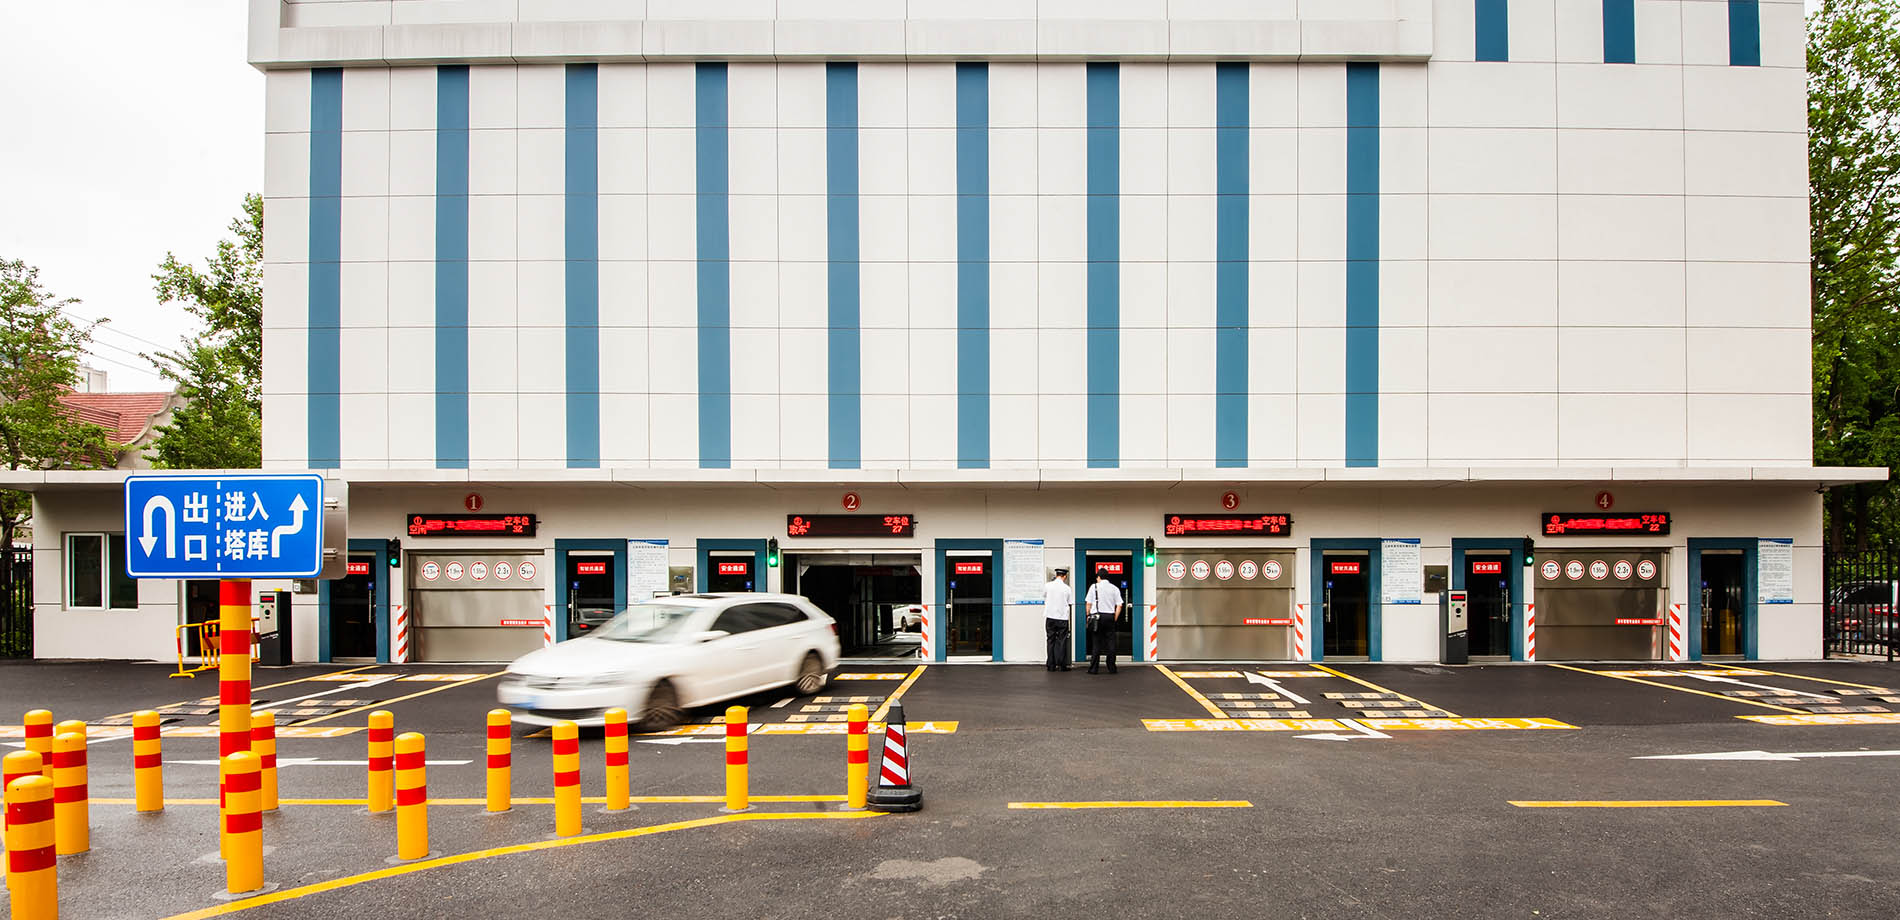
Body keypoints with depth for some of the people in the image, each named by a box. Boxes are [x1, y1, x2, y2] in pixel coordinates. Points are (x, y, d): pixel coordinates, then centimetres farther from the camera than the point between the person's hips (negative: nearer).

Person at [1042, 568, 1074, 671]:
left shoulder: (1048, 586, -2)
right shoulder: (1067, 589, -5)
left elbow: (1044, 597, 12)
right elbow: (1070, 603, 3)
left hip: (1050, 617, 1)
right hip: (1063, 617, -1)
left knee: (1051, 640, 7)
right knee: (1062, 641, 5)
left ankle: (1051, 665, 7)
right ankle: (1062, 665, 4)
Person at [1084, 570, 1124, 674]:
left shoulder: (1094, 587, 3)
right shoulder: (1115, 588, 8)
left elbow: (1088, 604, 0)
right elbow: (1119, 606, 3)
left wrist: (1088, 616, 9)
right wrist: (1114, 619, 9)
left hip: (1097, 616, -2)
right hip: (1110, 616, 2)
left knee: (1096, 643, 1)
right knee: (1110, 642, 6)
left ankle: (1094, 669, 0)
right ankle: (1112, 668, 7)